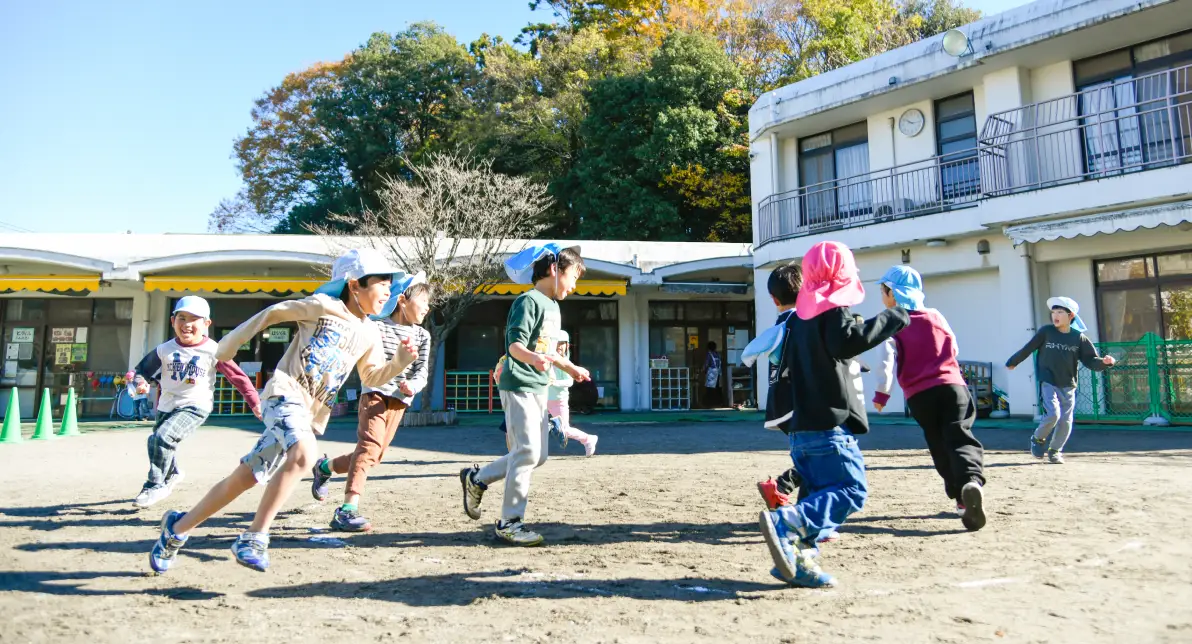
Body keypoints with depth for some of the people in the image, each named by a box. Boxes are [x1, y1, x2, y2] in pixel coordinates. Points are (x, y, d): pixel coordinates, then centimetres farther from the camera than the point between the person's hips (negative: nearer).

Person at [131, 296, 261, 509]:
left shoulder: (213, 351, -12)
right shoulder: (164, 350, -4)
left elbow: (237, 376, -8)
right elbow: (142, 370, 6)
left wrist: (255, 402, -9)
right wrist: (140, 382, -18)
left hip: (195, 406, -5)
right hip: (167, 406, 5)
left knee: (163, 437, -25)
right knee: (156, 441, 20)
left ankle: (155, 485, -6)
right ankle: (173, 473, 53)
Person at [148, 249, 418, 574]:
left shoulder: (370, 334, 12)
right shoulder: (323, 306, -6)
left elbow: (371, 377, 18)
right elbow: (275, 312, -1)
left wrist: (399, 361, 0)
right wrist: (229, 345, 2)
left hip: (313, 413, 7)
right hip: (286, 392, -6)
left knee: (246, 476, 10)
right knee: (303, 454, -33)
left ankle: (179, 526, 27)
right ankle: (254, 538, -23)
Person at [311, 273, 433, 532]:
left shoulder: (422, 336, 10)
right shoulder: (378, 327, -3)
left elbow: (421, 373, 2)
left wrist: (412, 386, -20)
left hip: (399, 400, 6)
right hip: (375, 394, -5)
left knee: (374, 455, 10)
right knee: (370, 446, -22)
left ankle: (325, 467, 36)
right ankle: (348, 510, -23)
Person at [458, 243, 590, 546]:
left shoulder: (553, 306, 17)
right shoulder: (528, 301, -12)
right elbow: (515, 344, -23)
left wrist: (570, 368, 36)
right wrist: (532, 358, -42)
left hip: (539, 388, 10)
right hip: (519, 385, -10)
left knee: (538, 454, 10)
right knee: (528, 451, -11)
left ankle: (476, 478, 26)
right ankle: (510, 522, 0)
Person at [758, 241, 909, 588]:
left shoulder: (799, 315, 18)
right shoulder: (834, 309, -7)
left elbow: (788, 360, 26)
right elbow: (849, 340, -26)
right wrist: (893, 317, -17)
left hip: (802, 425, 9)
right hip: (831, 425, -9)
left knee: (819, 493, 12)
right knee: (850, 491, -10)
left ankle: (798, 559, 6)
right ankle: (784, 522, -25)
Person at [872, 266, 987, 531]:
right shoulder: (935, 316, 13)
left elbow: (887, 360, -10)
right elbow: (954, 349, 21)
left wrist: (881, 393, -8)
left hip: (919, 395, -1)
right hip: (952, 386, 1)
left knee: (940, 447, 14)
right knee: (960, 439, -10)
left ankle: (962, 497, 13)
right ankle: (972, 481, -36)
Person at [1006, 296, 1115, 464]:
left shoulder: (1079, 337, 1)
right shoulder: (1046, 332, -2)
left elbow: (1090, 360, 2)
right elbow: (1028, 348, 7)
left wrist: (1104, 362, -18)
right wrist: (1012, 362, 17)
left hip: (1068, 386, 3)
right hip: (1048, 383, -2)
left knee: (1066, 421, 3)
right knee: (1053, 414, -18)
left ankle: (1054, 451, 23)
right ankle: (1038, 439, 9)